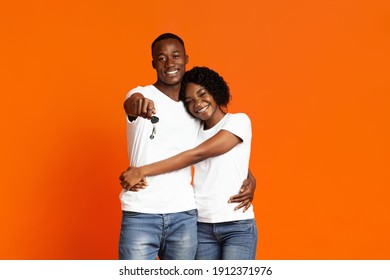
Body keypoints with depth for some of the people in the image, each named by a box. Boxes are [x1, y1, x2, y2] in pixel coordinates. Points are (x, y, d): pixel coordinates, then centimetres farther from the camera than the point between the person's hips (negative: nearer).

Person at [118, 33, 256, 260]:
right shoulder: (142, 94, -1)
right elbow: (131, 102, -26)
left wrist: (248, 177, 1)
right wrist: (137, 104, -52)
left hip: (184, 216, 4)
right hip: (141, 215, -4)